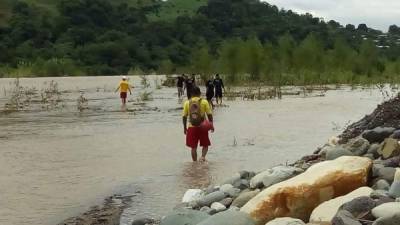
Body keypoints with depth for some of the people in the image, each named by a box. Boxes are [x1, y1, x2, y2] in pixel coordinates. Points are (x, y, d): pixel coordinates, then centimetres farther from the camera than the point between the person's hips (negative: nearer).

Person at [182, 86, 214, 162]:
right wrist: (211, 125, 6)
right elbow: (209, 114, -4)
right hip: (203, 127, -1)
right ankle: (203, 157, -11)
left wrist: (185, 127, 10)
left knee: (193, 147, 10)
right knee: (205, 145, 13)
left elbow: (184, 116, 1)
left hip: (191, 127, 1)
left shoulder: (187, 103, 0)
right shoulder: (204, 102, -4)